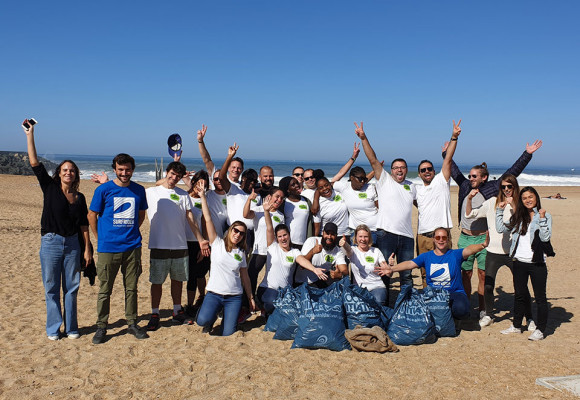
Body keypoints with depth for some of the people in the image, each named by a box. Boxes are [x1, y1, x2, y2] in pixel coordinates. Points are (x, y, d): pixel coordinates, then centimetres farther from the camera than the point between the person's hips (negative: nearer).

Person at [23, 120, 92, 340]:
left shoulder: (79, 197, 6)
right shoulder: (50, 188, 0)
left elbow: (83, 224, 9)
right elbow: (35, 163, -7)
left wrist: (87, 247, 5)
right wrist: (30, 135, -11)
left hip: (72, 243, 2)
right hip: (51, 242, -2)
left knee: (71, 287, 7)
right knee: (51, 287, 4)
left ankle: (71, 327, 18)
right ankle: (53, 328, 16)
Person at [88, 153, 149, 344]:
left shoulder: (139, 190, 5)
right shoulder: (103, 189, -3)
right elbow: (92, 215, 4)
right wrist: (100, 238, 5)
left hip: (132, 247, 3)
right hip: (108, 248, -2)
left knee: (131, 288, 11)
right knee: (105, 290, 5)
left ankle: (132, 324, 23)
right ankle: (101, 327, 18)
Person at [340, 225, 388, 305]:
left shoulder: (376, 251, 9)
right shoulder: (353, 251, 7)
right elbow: (348, 249, -22)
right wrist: (345, 245, -46)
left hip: (377, 286, 0)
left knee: (378, 303, -31)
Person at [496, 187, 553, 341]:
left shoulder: (545, 216, -3)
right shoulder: (518, 217, 10)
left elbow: (545, 237, -12)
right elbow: (501, 228, 7)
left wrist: (542, 219, -21)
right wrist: (500, 210, 4)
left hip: (537, 263, -5)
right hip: (519, 262, 5)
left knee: (540, 297, 3)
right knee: (519, 295, 16)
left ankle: (540, 329, 13)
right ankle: (516, 325, 28)